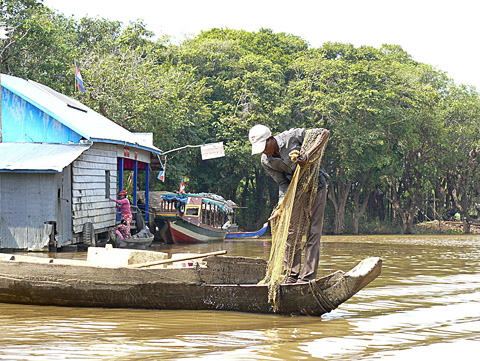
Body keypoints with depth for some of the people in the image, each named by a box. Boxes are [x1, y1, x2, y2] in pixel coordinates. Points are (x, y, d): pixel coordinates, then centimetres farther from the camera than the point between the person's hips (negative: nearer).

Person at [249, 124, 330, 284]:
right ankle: (292, 276, 11)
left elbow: (324, 133, -18)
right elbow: (283, 183, -5)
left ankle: (307, 277, -7)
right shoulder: (266, 162, -8)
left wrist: (308, 155, -31)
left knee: (313, 232, -8)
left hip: (315, 186, -4)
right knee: (291, 232, 2)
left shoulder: (293, 136, -21)